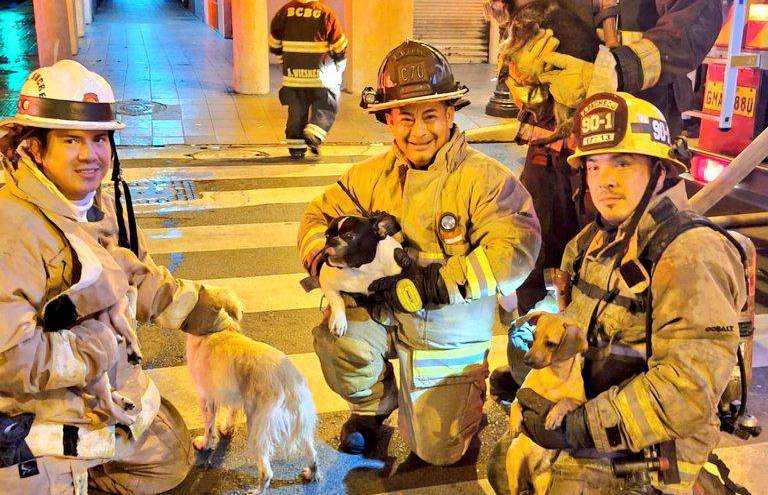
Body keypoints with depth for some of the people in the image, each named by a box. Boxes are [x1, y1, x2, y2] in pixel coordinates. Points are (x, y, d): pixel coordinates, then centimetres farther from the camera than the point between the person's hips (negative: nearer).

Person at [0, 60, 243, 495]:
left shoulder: (104, 207, 2)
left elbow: (140, 278, 16)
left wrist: (198, 306, 8)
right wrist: (99, 347, -22)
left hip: (115, 397, 9)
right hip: (39, 422, -9)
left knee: (172, 458, 24)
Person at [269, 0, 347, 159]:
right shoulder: (325, 13, -7)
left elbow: (274, 43, 11)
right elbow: (339, 45, -2)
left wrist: (283, 59, 27)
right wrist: (339, 68, 15)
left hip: (292, 72, 3)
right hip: (319, 73, -3)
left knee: (296, 109, 13)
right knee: (326, 106, 10)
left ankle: (296, 146, 12)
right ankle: (313, 135, -10)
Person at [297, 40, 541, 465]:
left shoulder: (484, 178, -18)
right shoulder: (372, 175, -3)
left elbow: (516, 248, -30)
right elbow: (319, 217, 3)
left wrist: (433, 284, -35)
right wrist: (328, 260, -22)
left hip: (449, 337, -3)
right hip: (385, 314, 3)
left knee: (437, 451, -2)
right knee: (338, 335, -29)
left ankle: (468, 391, 33)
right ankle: (372, 405, 6)